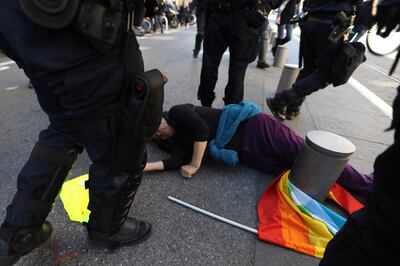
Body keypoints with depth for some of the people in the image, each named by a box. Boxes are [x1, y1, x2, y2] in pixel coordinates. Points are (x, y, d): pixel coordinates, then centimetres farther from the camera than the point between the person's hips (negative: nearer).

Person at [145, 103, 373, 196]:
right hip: (247, 154, 5)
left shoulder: (177, 112, -5)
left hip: (253, 127, -5)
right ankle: (364, 189, 16)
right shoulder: (172, 141, 12)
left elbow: (201, 130, -21)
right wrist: (144, 166, -10)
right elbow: (179, 161, -7)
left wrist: (195, 166, -14)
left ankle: (366, 183, 19)